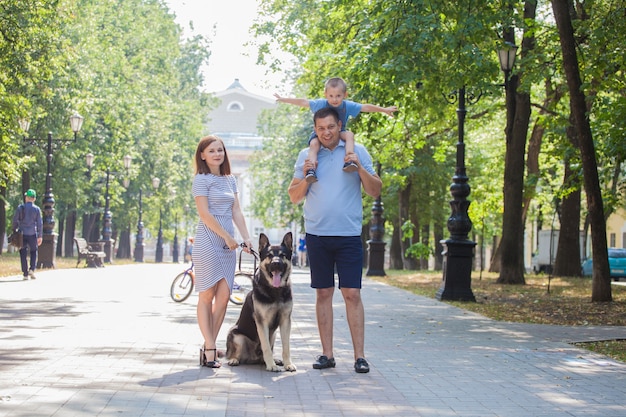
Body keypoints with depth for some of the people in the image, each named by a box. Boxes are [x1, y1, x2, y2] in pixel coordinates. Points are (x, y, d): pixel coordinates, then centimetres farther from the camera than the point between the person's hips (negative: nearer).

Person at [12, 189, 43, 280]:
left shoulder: (20, 208, 1)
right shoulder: (37, 209, 1)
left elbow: (15, 221, 0)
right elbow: (40, 223, -1)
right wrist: (40, 236, 3)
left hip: (22, 234, 0)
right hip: (32, 234, 0)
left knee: (23, 254, 5)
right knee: (33, 252, 14)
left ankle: (25, 273, 2)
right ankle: (32, 269, -6)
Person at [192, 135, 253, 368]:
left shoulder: (230, 180, 16)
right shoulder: (202, 179, -4)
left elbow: (236, 211, 12)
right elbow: (204, 213, -11)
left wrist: (246, 237, 1)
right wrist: (226, 236, -12)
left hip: (228, 243, 6)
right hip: (208, 241, -6)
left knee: (224, 295, -1)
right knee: (207, 295, -4)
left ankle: (210, 345, 5)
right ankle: (210, 348, -3)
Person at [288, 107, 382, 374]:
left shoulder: (357, 152, 5)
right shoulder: (306, 155, 9)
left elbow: (375, 191, 2)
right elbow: (294, 197, 10)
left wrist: (360, 168, -13)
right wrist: (305, 177, -8)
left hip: (349, 235, -2)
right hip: (317, 234, 2)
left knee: (352, 294, -5)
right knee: (323, 293, 6)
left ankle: (359, 355, -3)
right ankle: (327, 354, 11)